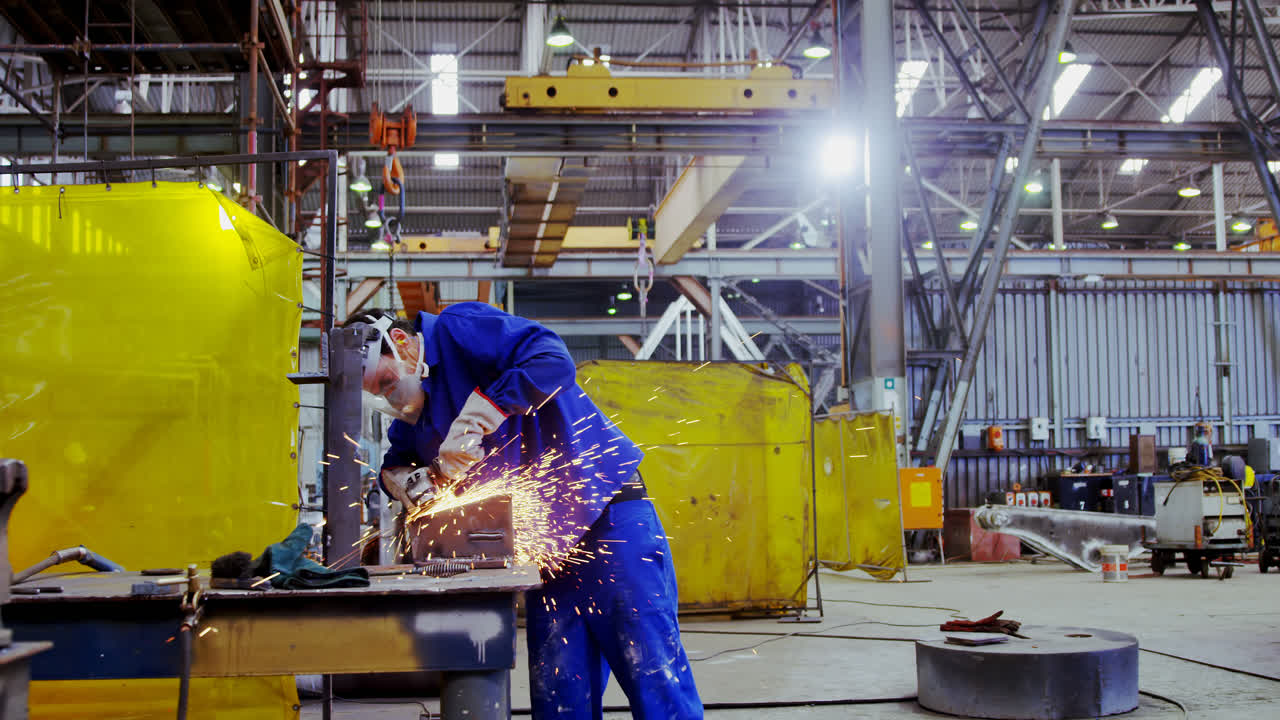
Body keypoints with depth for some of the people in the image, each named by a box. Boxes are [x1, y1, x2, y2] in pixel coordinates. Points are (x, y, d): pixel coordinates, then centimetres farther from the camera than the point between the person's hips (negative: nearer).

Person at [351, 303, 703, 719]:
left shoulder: (457, 329, -11)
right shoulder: (416, 416, 14)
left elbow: (553, 361, -24)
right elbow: (393, 465, 28)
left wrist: (474, 420, -23)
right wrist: (404, 482, 4)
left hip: (607, 512, -8)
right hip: (547, 542, 9)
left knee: (651, 669, -10)